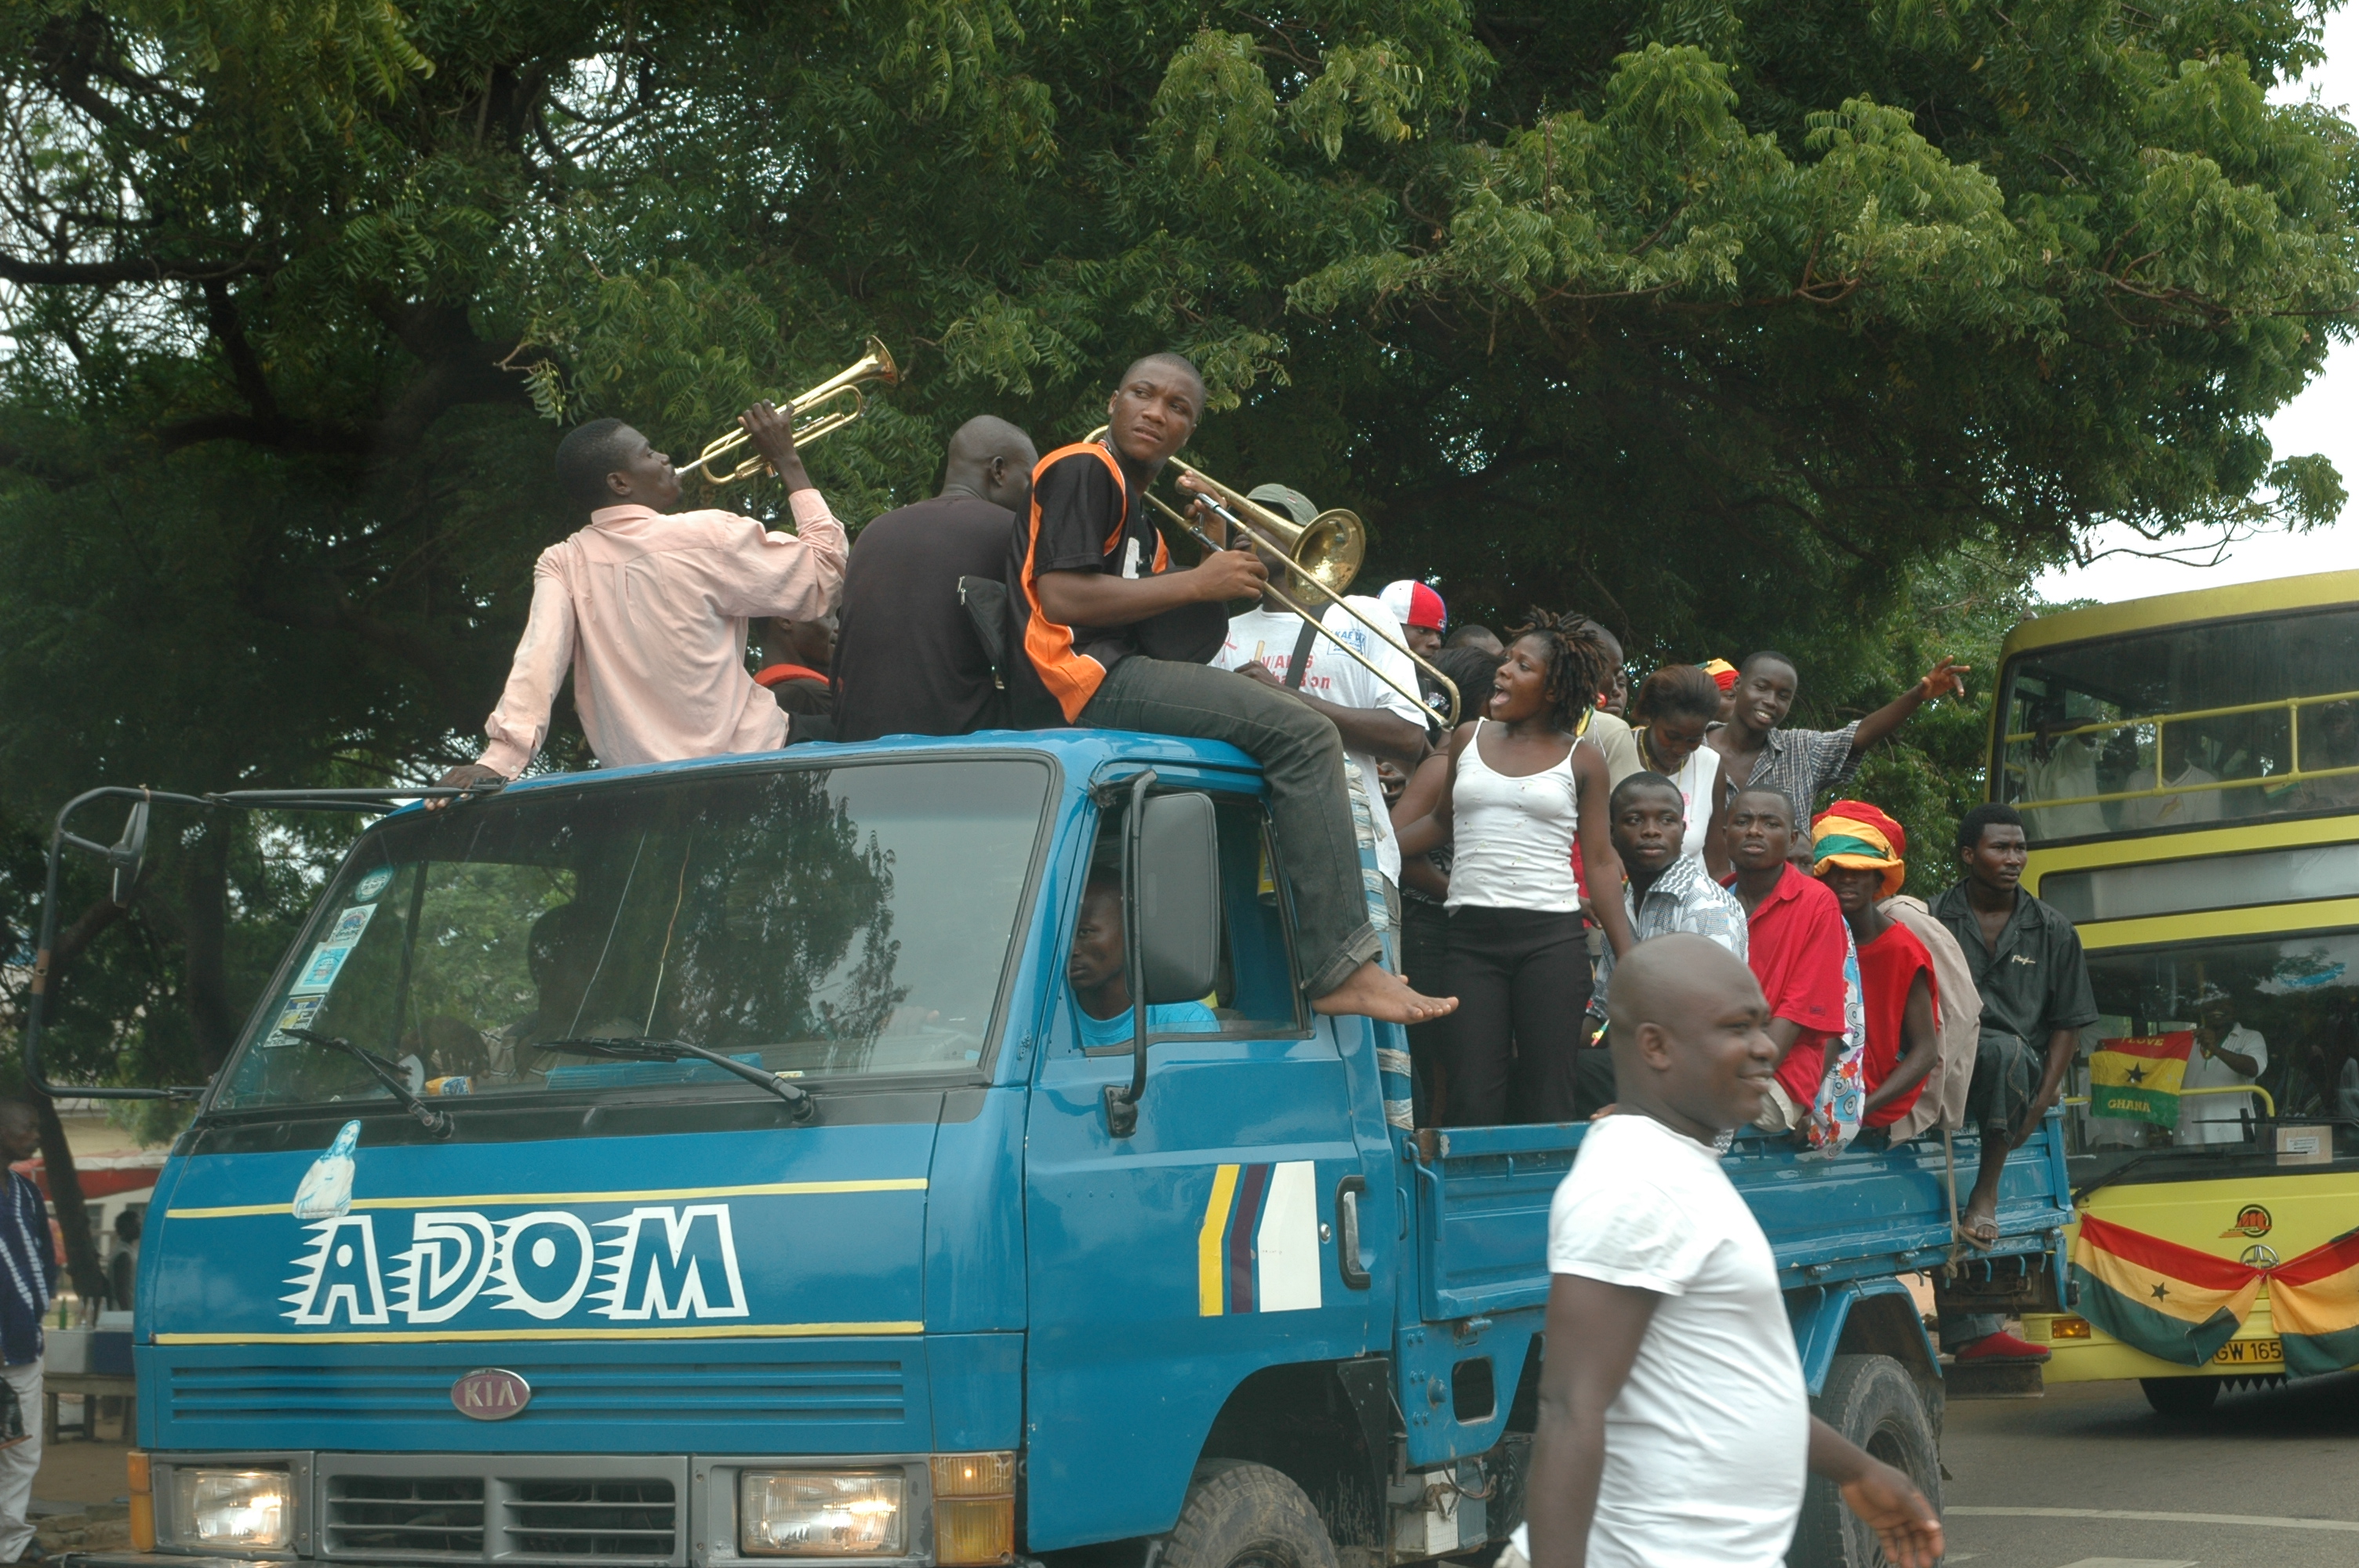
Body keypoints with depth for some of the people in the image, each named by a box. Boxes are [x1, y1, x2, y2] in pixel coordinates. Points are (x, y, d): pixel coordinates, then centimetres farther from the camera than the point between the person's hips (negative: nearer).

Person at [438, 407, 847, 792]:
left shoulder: (563, 566, -4)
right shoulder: (709, 539, -13)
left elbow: (537, 661, -17)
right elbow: (828, 574, -4)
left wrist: (498, 759, -25)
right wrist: (788, 462, 5)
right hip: (745, 762, -6)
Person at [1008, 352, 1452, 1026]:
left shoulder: (1132, 500, 28)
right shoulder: (1084, 470, -2)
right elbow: (1062, 597, -18)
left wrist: (1214, 563, 2)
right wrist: (1195, 582, -12)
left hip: (1118, 678, 11)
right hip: (1088, 677, -11)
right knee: (1303, 736, -18)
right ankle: (1340, 970, -25)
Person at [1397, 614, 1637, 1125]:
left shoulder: (1581, 760, 6)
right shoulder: (1469, 740, 14)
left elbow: (1601, 863, 5)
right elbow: (1440, 823, 26)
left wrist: (1630, 961, -1)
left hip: (1551, 936, -2)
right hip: (1470, 935, 2)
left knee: (1548, 1100, -3)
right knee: (1473, 1102, -4)